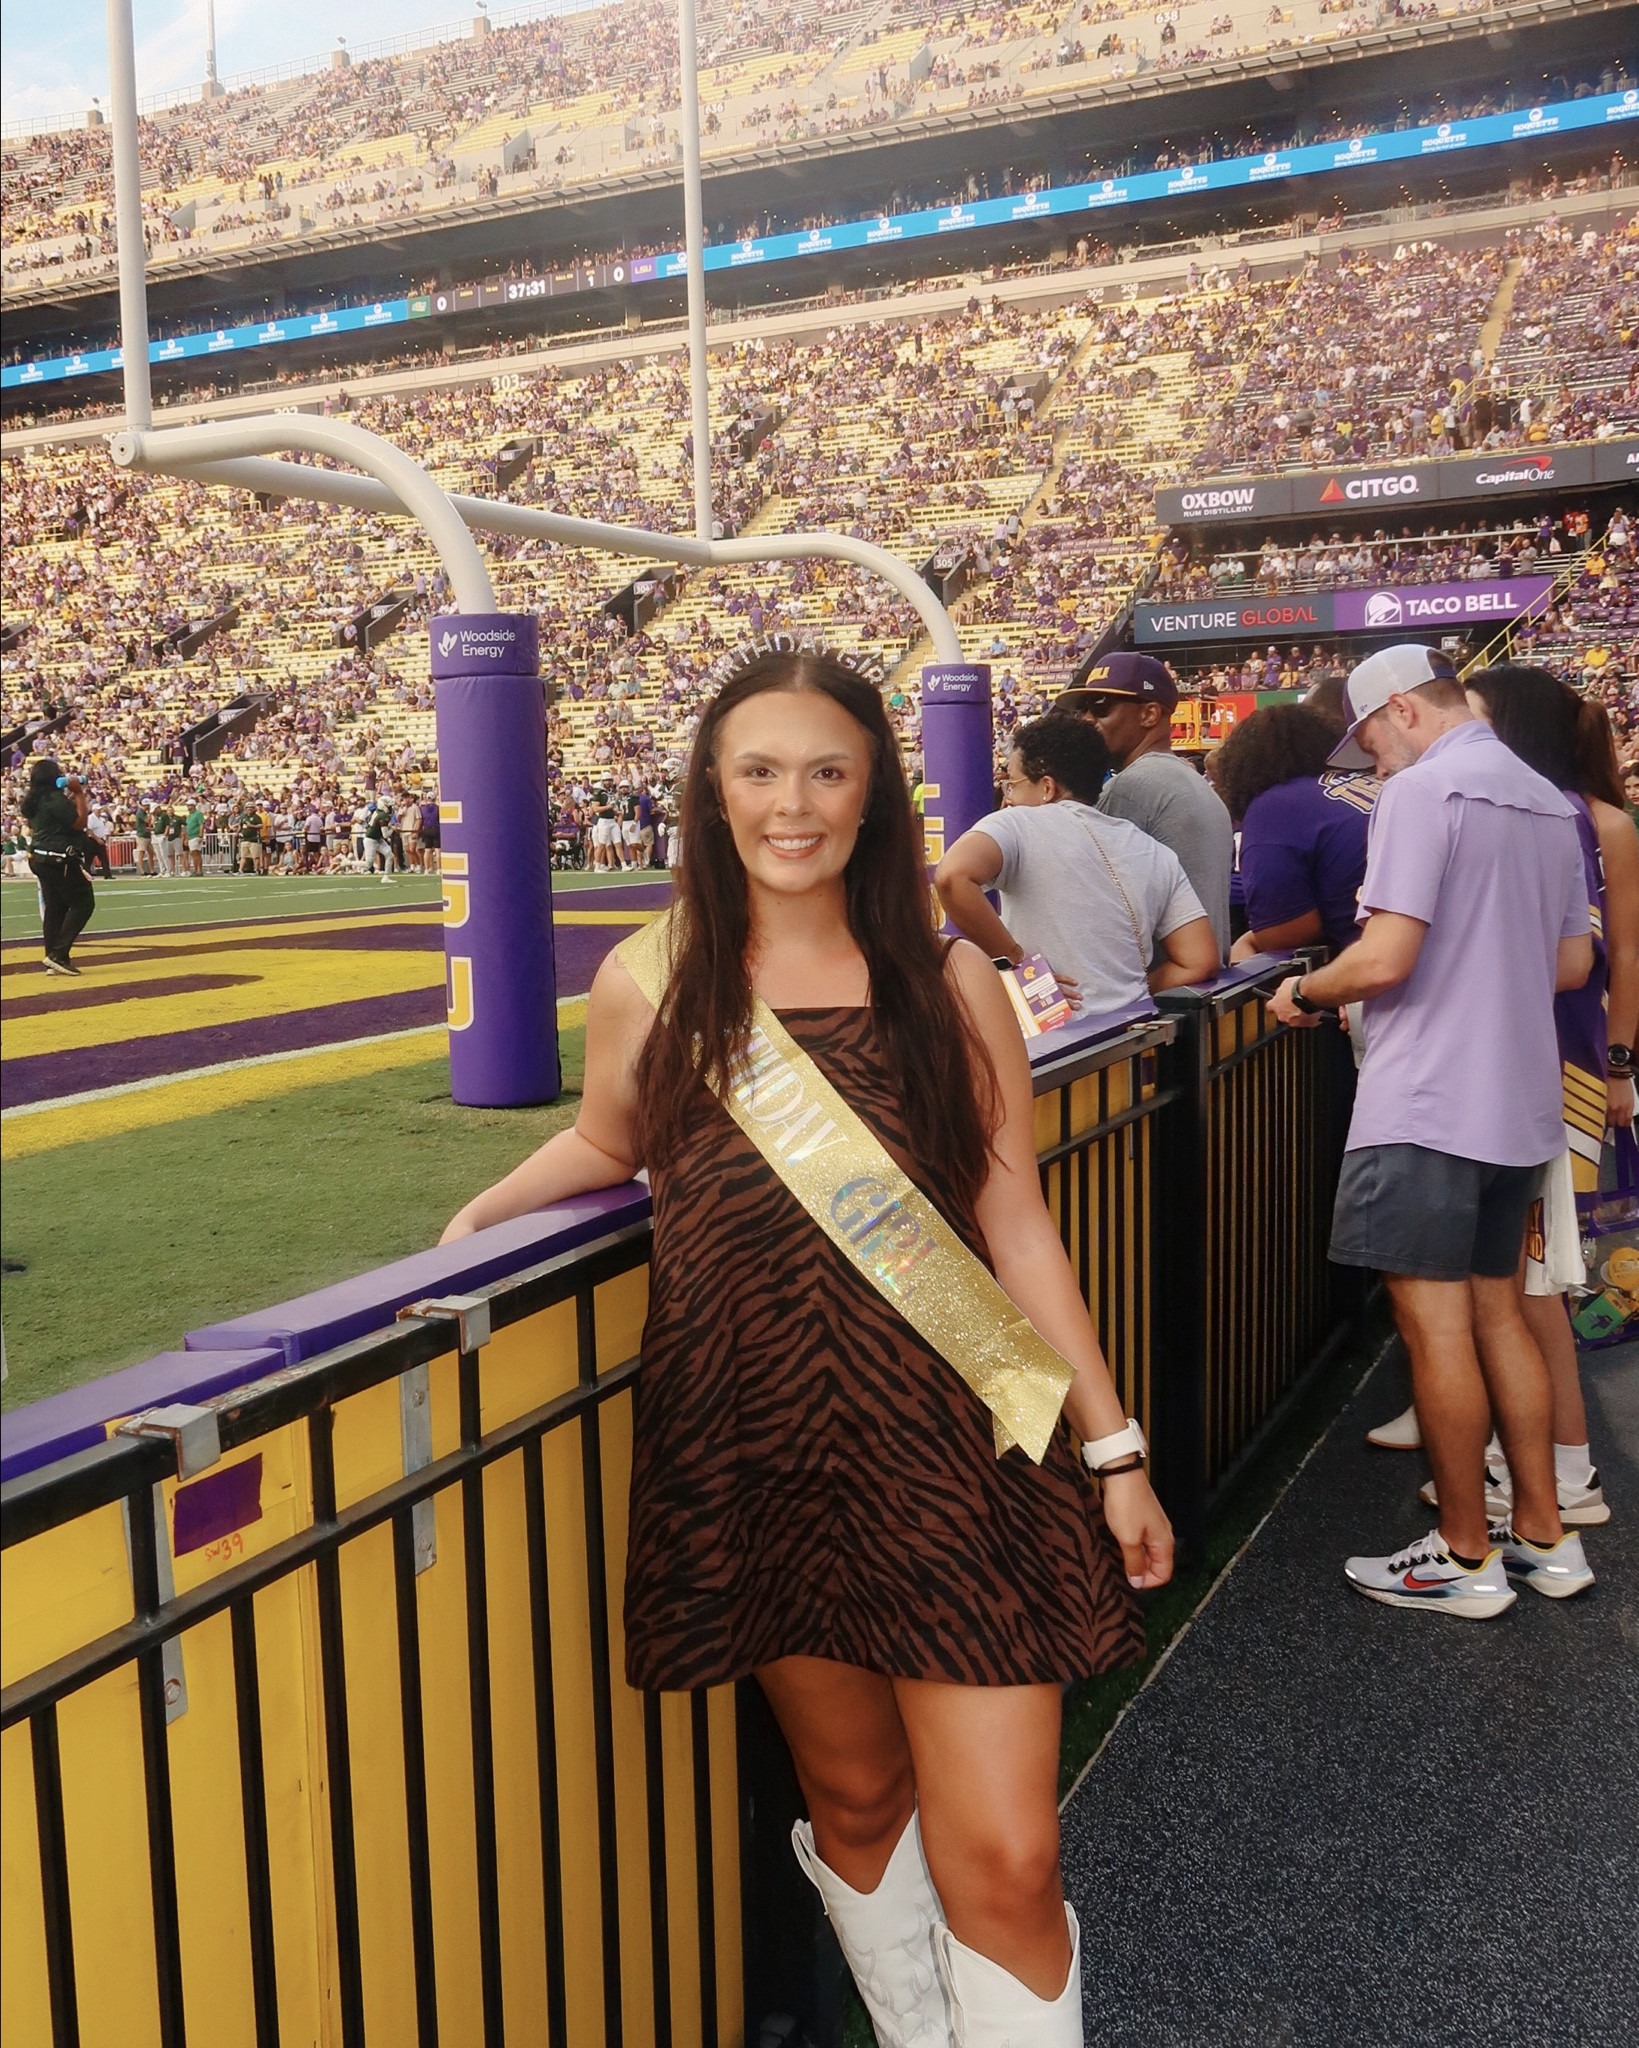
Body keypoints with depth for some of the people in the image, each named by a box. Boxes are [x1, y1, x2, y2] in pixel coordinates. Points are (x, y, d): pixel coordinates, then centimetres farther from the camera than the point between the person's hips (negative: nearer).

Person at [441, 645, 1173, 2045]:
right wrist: (480, 1214, 4)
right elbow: (608, 1145, 20)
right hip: (753, 1457, 1)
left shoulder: (949, 985, -2)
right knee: (857, 1802, 16)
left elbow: (1017, 1229, 1)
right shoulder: (649, 984, -1)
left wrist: (1115, 1449, 2)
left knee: (1004, 1865, -2)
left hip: (952, 1454, -1)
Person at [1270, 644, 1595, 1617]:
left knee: (1436, 1327, 0)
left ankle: (1465, 1557, 10)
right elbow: (1572, 963, 18)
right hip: (1519, 1103, 9)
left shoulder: (1424, 790, -13)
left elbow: (1386, 959, -20)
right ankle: (1544, 1537, 24)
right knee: (1499, 1314, 16)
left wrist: (1306, 994, -3)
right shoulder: (1549, 802, 13)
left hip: (1427, 1107, -9)